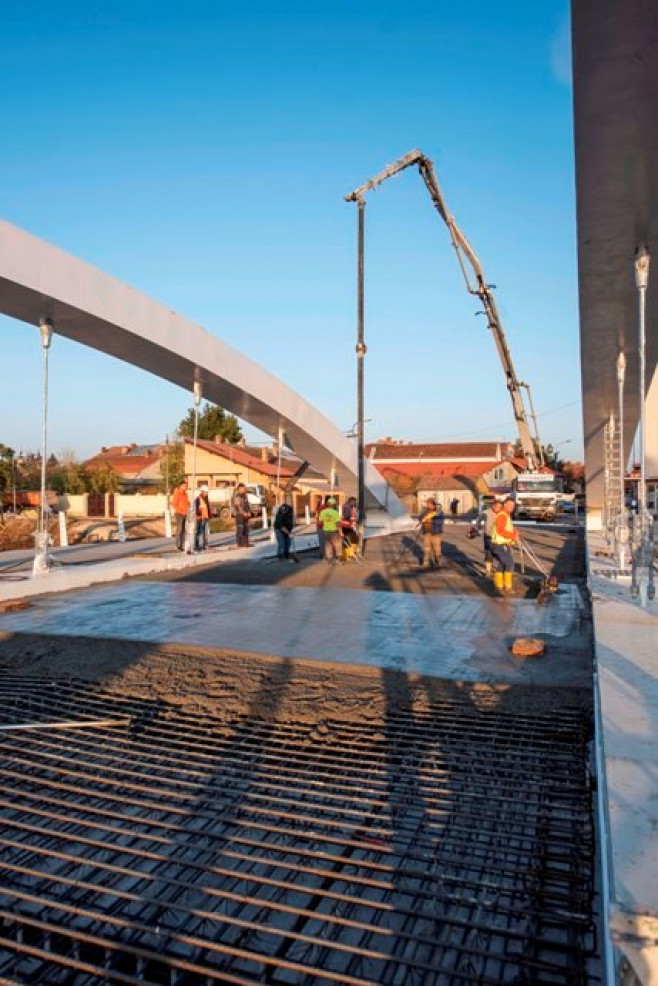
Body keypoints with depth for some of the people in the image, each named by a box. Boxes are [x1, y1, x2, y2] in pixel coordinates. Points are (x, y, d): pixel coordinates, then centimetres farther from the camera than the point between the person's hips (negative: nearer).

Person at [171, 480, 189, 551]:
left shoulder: (185, 494, 14)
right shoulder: (177, 493, -9)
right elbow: (174, 504, -14)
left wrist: (187, 510, 6)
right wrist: (180, 511, -16)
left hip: (185, 514, 7)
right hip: (179, 514, -7)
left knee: (183, 530, 7)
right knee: (179, 529, -9)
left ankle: (182, 545, 10)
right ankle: (178, 545, -6)